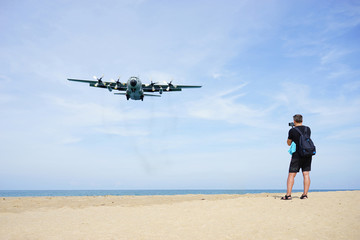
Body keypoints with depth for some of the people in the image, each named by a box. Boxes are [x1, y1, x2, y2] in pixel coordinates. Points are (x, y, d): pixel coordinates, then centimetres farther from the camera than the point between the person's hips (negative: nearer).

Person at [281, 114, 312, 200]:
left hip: (297, 155, -4)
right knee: (306, 174, 4)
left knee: (291, 175, -2)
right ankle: (305, 194, 1)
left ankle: (288, 195, -8)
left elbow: (289, 143, 5)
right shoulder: (308, 129, 6)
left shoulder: (292, 130, -7)